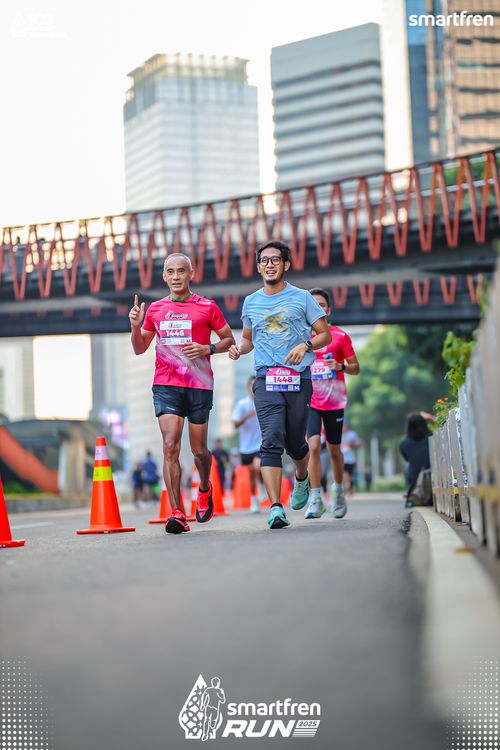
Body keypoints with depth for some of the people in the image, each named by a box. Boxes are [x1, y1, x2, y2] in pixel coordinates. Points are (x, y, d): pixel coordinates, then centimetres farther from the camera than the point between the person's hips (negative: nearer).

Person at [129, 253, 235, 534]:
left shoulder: (207, 307, 3)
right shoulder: (155, 309, 12)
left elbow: (229, 339, 9)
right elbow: (140, 348, 20)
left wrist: (207, 348, -9)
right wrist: (135, 326, 0)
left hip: (199, 385, -1)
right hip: (166, 385, 1)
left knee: (199, 449, 7)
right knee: (170, 446, -13)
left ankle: (205, 489, 40)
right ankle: (177, 513, -15)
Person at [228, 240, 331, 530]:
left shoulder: (302, 297, 6)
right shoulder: (251, 302, 15)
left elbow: (325, 334, 7)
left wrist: (305, 345, -12)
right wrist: (239, 348, 4)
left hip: (299, 378, -1)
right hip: (266, 379, 1)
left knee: (295, 443, 5)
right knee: (272, 441, -15)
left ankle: (302, 480, 41)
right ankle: (276, 508, -20)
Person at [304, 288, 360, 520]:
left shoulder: (340, 335, 1)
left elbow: (355, 368, 4)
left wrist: (341, 366, -15)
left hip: (334, 402, 0)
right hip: (310, 401, 0)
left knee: (334, 450, 10)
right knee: (313, 446, -15)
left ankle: (338, 490, 34)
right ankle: (315, 499, -13)